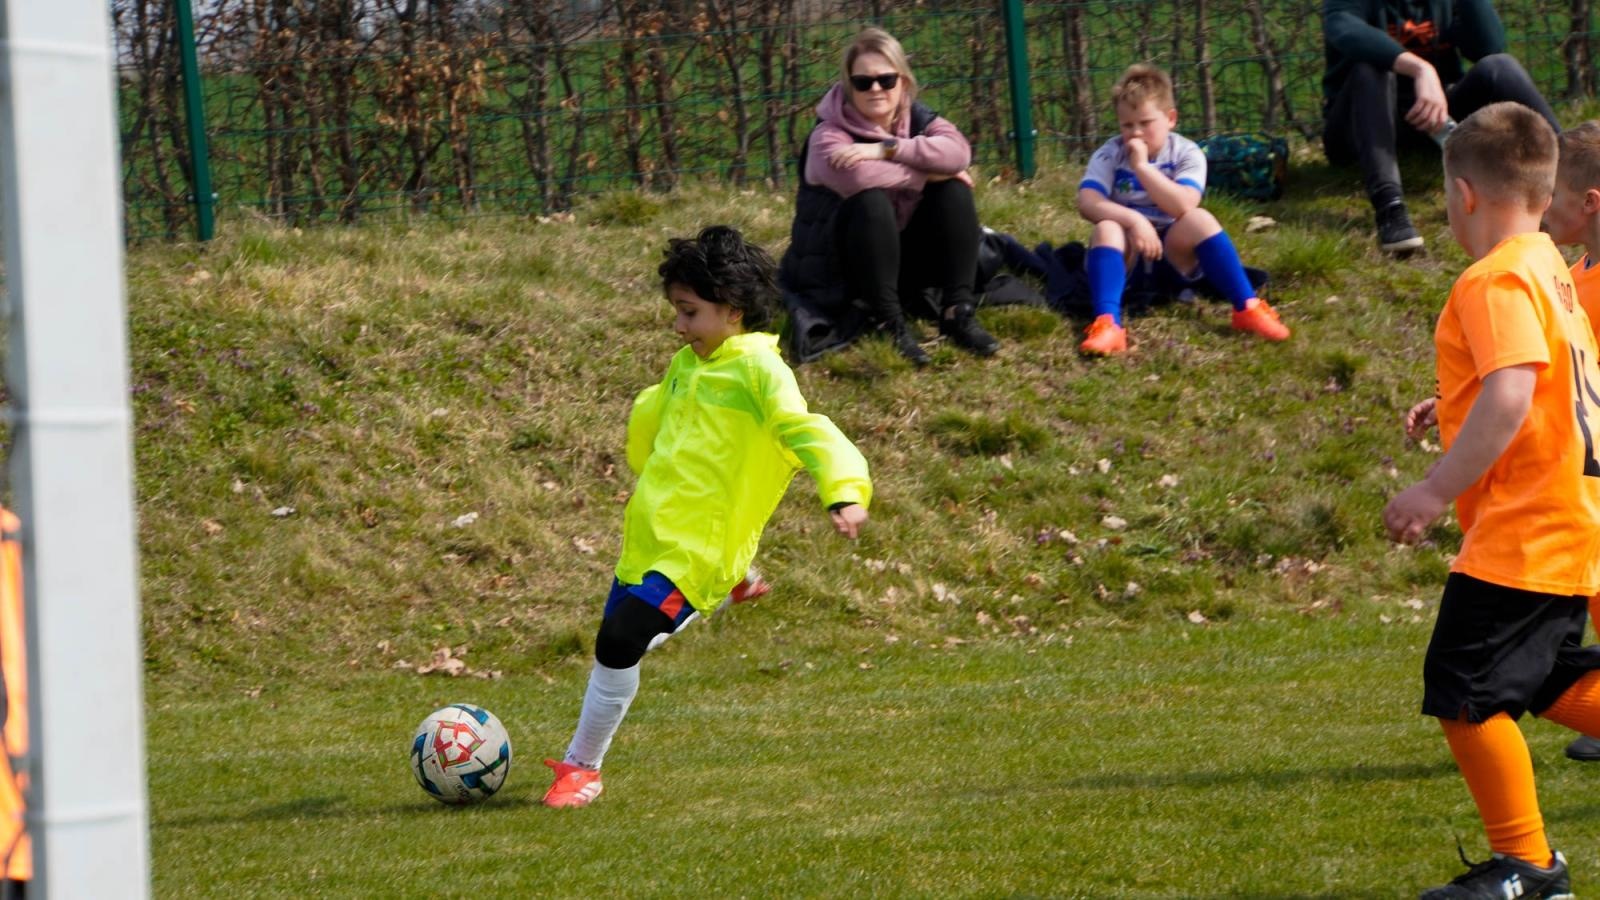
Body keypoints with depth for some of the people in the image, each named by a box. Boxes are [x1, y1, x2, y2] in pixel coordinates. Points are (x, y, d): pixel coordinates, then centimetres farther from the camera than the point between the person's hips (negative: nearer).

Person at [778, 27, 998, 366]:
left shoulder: (916, 118, 0)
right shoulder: (829, 135, -16)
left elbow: (958, 151, -22)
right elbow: (858, 178, -38)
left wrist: (886, 148, -31)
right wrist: (927, 173, -25)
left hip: (903, 259, 5)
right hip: (837, 272, -5)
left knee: (954, 191, -13)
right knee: (872, 201, -32)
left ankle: (957, 312, -17)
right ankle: (890, 322, -30)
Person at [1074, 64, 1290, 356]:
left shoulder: (1186, 153, -6)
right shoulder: (1109, 155, -4)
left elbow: (1184, 206, -23)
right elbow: (1087, 203, -20)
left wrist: (1142, 166, -26)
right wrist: (1133, 219, -33)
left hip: (1172, 255, 0)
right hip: (1125, 256, 0)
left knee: (1200, 220, -29)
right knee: (1107, 228, -32)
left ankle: (1247, 308, -29)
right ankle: (1107, 324, -50)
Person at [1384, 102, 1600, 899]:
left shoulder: (1496, 280, -17)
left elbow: (1511, 396, -30)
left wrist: (1437, 489, -26)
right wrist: (1451, 407, 27)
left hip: (1520, 536, -10)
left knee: (1464, 691, -3)